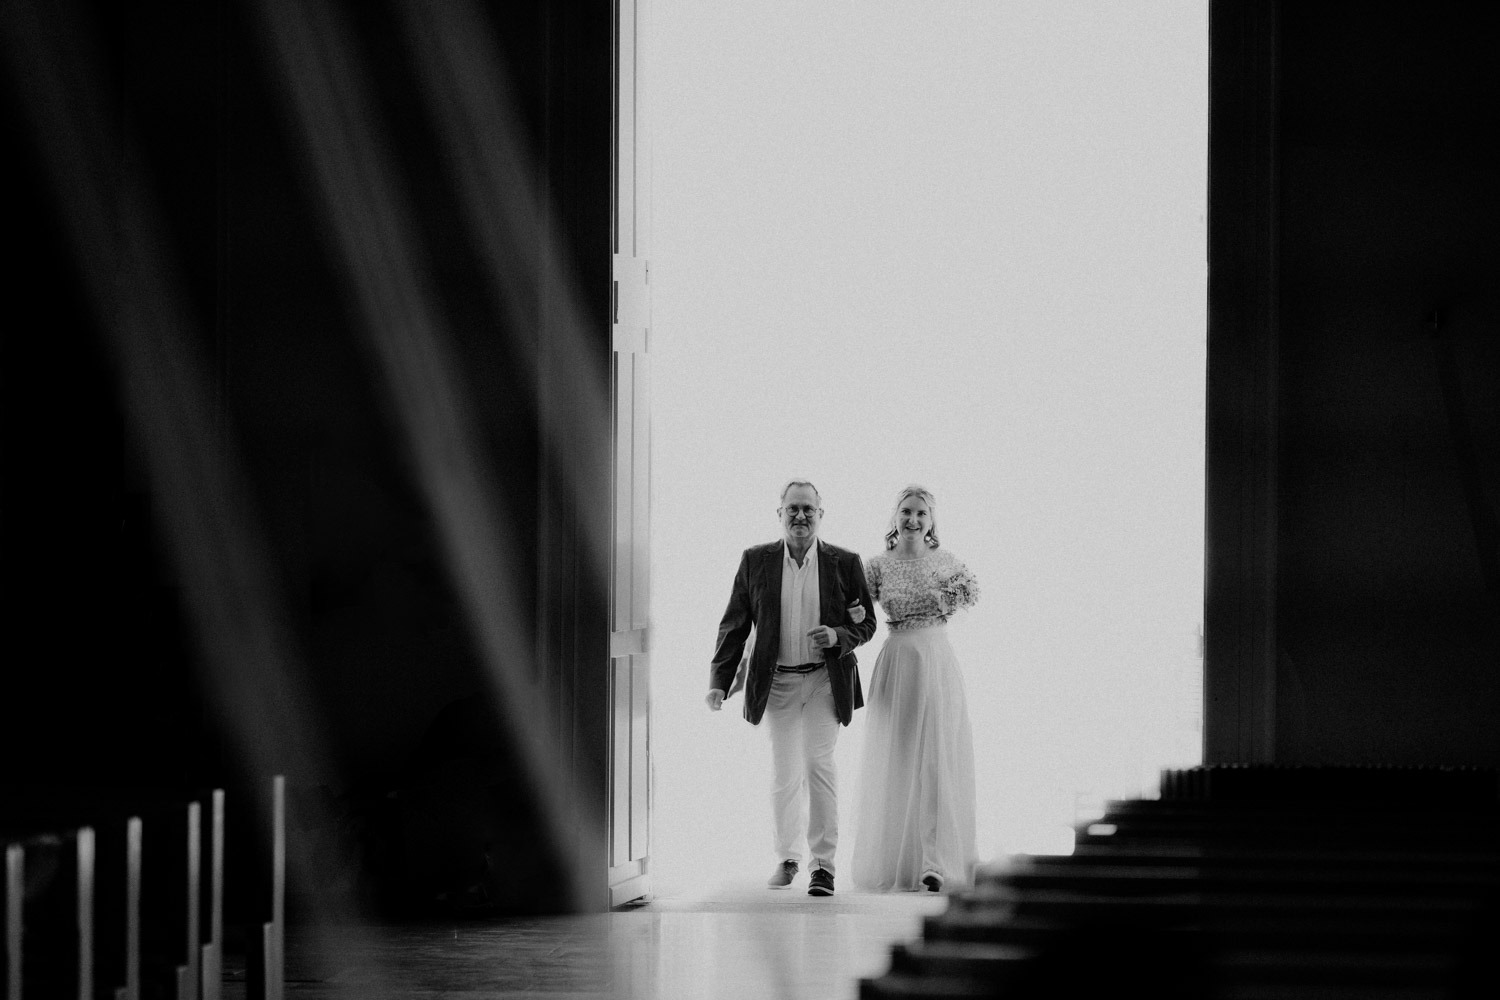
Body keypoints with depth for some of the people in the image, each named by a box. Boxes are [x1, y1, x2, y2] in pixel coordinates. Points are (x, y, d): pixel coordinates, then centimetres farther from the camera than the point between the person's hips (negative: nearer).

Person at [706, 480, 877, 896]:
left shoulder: (845, 563, 0)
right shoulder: (756, 561, 2)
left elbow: (866, 623, 6)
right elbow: (734, 625, 4)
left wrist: (838, 636, -15)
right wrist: (719, 681, -4)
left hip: (825, 681, -2)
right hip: (777, 681, 2)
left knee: (818, 764, -11)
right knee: (784, 773, 5)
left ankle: (822, 864, -5)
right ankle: (787, 858, 21)